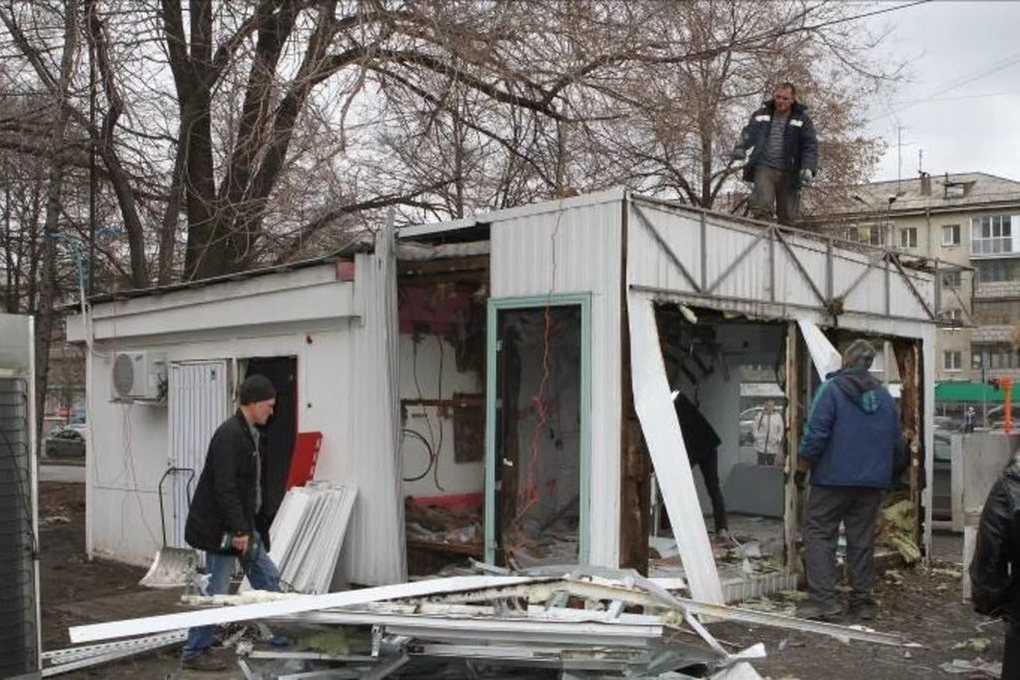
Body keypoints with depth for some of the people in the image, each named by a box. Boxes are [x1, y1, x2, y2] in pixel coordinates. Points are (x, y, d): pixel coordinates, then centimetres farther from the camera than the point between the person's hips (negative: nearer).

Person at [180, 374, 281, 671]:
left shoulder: (253, 435, 11)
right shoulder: (229, 435, -20)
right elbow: (224, 488, -24)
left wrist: (247, 527, 15)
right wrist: (238, 530, -22)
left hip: (243, 524, 10)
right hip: (220, 527, -10)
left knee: (268, 577, 14)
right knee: (216, 591, -1)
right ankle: (194, 653, 11)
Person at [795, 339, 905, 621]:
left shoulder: (831, 388, -8)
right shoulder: (884, 394, 10)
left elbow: (815, 434, -14)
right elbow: (897, 441, 15)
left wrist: (801, 469, -4)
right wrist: (894, 473, 29)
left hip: (833, 479, -6)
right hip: (872, 482, 6)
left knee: (819, 534, -1)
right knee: (862, 540, 11)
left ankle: (822, 599, -10)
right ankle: (862, 601, 15)